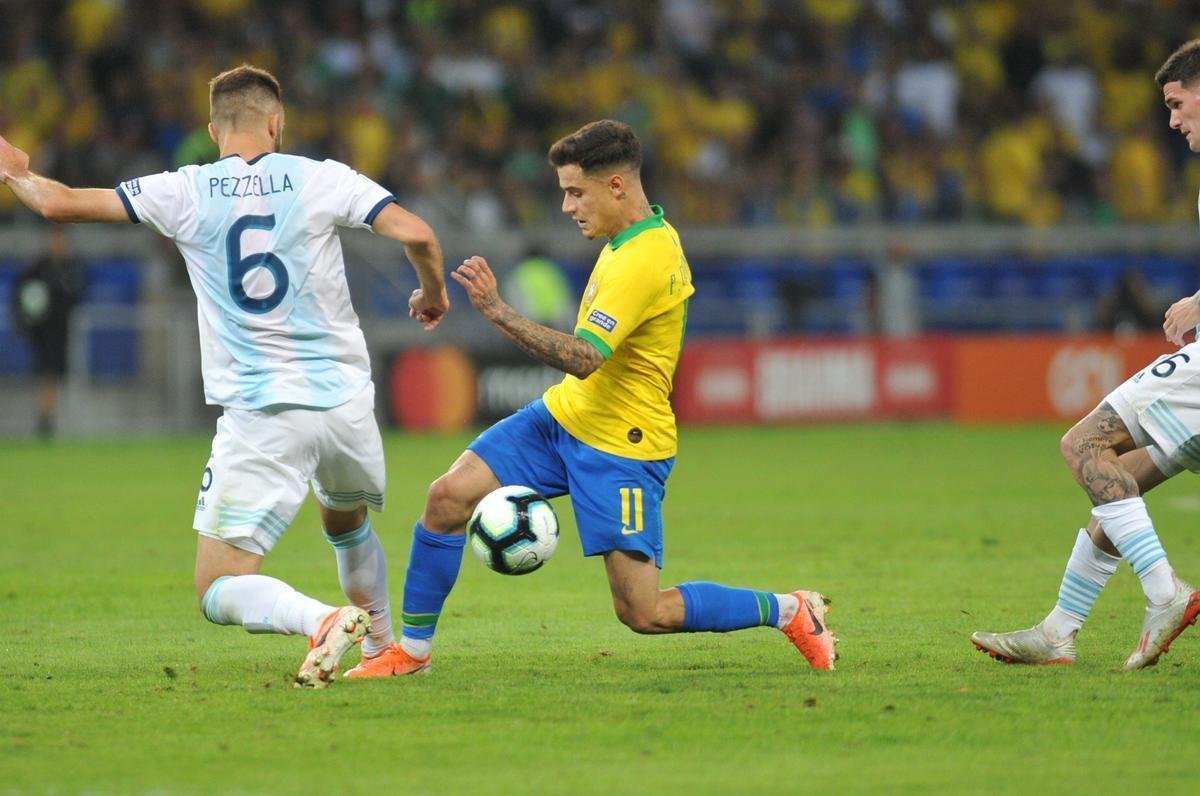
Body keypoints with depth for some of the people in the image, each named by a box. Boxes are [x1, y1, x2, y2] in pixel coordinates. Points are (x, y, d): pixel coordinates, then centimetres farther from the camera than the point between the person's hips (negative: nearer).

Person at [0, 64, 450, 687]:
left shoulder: (185, 192, -1)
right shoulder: (321, 180, 0)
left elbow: (59, 203, 1)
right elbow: (416, 234, -8)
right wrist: (433, 295, 14)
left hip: (259, 419, -3)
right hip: (345, 398, 3)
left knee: (219, 591, -3)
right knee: (347, 522, 35)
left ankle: (324, 620, -28)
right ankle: (386, 649, 42)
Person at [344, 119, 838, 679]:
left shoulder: (643, 261, -25)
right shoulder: (640, 235, 6)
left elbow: (584, 357, -33)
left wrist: (496, 310, -35)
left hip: (621, 447, -9)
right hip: (562, 416, 9)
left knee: (643, 613, -8)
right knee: (447, 497, -5)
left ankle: (789, 611, 10)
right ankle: (413, 649, 8)